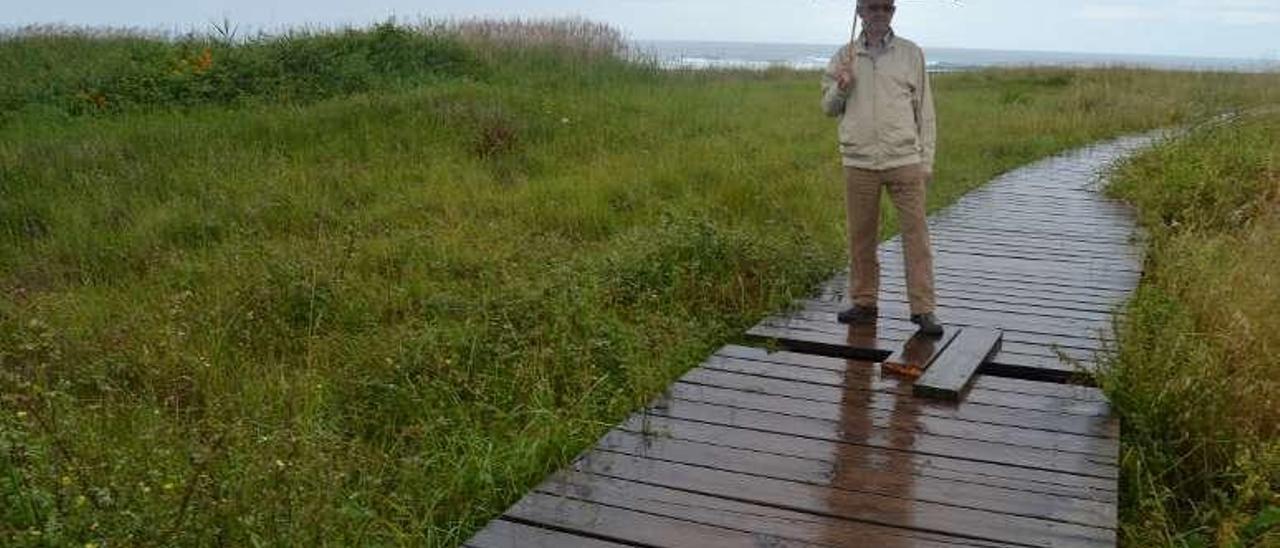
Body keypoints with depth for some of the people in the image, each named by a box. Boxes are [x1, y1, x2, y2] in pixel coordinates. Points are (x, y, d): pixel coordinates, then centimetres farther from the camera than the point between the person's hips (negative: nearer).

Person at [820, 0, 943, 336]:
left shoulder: (911, 54, 6)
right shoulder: (844, 56, 9)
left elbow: (924, 110, 7)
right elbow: (828, 108, 14)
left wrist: (927, 160, 4)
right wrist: (841, 87, -8)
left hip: (905, 161, -1)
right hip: (858, 162, 2)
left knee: (915, 235, -3)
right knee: (861, 237, 8)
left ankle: (923, 309, 1)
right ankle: (864, 303, 20)